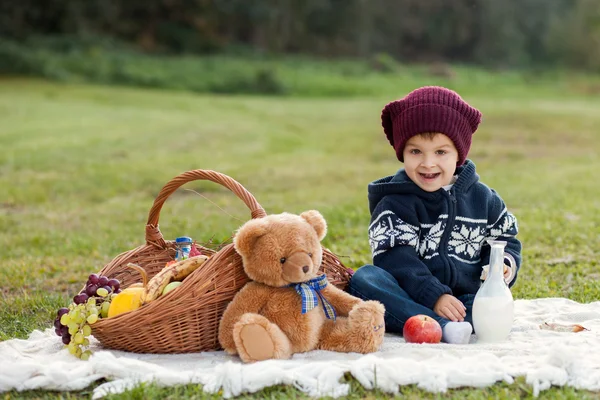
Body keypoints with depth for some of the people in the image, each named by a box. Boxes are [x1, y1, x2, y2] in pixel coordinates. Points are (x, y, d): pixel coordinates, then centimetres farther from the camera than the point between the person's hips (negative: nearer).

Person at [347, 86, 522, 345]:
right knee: (364, 278, -31)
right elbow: (396, 261, -14)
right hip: (409, 299, -2)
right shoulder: (395, 204, -3)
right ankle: (443, 327, -45)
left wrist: (503, 266, -5)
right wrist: (434, 297, -27)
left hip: (464, 300, 3)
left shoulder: (482, 198, 9)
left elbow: (506, 239, 19)